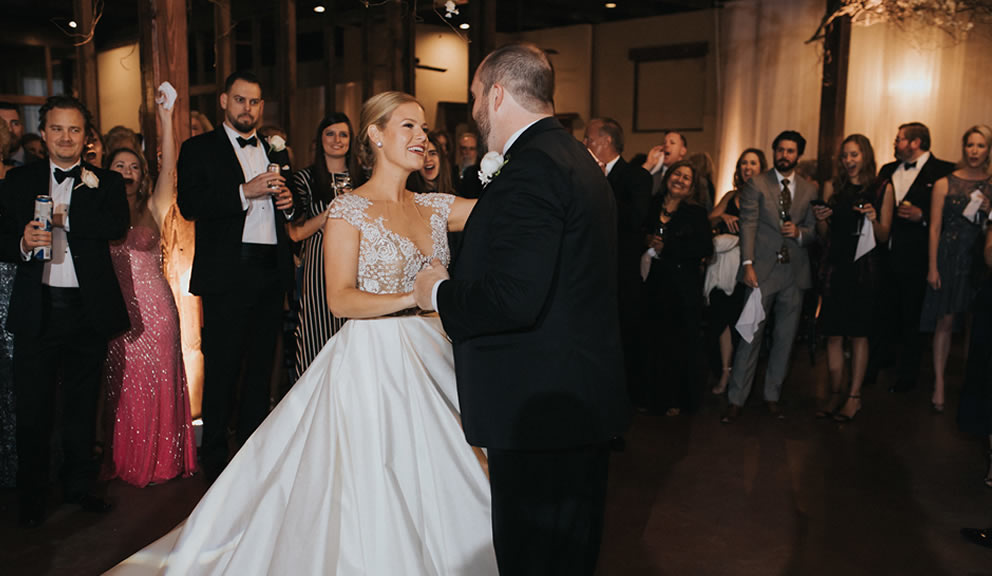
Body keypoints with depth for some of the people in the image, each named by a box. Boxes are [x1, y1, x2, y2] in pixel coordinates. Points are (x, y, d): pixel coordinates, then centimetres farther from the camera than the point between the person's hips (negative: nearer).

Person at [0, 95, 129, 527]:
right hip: (37, 310, 0)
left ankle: (80, 484, 28)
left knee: (83, 404, 13)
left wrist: (63, 217, -18)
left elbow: (118, 225, -14)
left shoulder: (106, 182, 4)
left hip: (88, 309, 0)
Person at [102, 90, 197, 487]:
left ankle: (159, 458, 18)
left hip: (152, 305, -1)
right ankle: (125, 459, 24)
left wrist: (166, 121, -19)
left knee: (156, 382, 4)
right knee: (121, 386, 9)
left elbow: (168, 169, -11)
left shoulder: (153, 209, 3)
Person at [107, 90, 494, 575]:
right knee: (369, 492, 1)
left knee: (430, 487, 9)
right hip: (370, 359, -5)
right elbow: (340, 299, -13)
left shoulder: (434, 207, 9)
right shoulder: (349, 210, -5)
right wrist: (409, 298, -21)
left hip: (425, 360, 5)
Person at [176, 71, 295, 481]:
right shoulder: (199, 150, 4)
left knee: (261, 366, 11)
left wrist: (288, 201, 1)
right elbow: (189, 205, -12)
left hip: (272, 273, 5)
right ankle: (214, 458, 13)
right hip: (227, 273, -5)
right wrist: (246, 191, -20)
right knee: (222, 370, -1)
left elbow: (289, 214, 24)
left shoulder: (276, 152, 19)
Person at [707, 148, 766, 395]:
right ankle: (725, 372, 12)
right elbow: (708, 222, 11)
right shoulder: (731, 196, 18)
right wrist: (722, 217, -9)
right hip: (726, 264, 4)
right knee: (724, 317, 3)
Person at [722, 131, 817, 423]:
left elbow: (815, 232, 15)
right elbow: (748, 225, -5)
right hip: (762, 270, -3)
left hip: (794, 273, 4)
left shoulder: (809, 190, 13)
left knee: (785, 338, 8)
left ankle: (772, 396, 21)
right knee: (751, 335, -5)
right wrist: (748, 263, -15)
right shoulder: (756, 184, 3)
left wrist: (800, 232, -9)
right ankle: (736, 399, 3)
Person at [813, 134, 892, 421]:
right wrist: (820, 220, -10)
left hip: (864, 268, -2)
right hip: (835, 266, 2)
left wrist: (874, 220, -16)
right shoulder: (832, 187, 8)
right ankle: (836, 394, 15)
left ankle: (854, 396, 12)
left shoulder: (882, 190, 3)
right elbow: (824, 236, 10)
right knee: (833, 334, 4)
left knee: (859, 334, 3)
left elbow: (884, 237, 3)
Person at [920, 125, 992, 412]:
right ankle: (939, 385, 9)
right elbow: (935, 227, 1)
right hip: (949, 257, -1)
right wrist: (932, 267, -4)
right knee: (945, 322, 1)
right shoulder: (945, 183, 2)